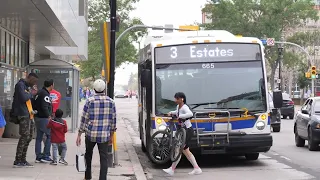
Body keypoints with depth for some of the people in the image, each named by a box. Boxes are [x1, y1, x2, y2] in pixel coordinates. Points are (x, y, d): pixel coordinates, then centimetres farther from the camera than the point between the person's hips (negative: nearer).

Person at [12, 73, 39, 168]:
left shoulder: (27, 86, 21)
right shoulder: (20, 85, -9)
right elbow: (23, 98, -22)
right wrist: (31, 94, -6)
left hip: (28, 115, 10)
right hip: (23, 115, -10)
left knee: (29, 137, 11)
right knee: (24, 137, -11)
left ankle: (23, 160, 17)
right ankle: (17, 161, -6)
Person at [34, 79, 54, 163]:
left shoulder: (39, 93, 14)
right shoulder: (45, 94, -16)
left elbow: (34, 104, 19)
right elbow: (45, 107, -23)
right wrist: (49, 116, -14)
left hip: (37, 117, 10)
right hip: (44, 118, -10)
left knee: (39, 137, 11)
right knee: (50, 135, -2)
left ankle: (38, 156, 13)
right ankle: (45, 156, -4)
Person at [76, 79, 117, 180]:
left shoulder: (90, 101, -6)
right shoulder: (111, 102, 1)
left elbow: (84, 119, -5)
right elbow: (113, 120, 5)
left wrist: (79, 135, 2)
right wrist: (111, 135, 15)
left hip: (91, 134, 0)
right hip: (105, 135, 0)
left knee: (88, 154, 21)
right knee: (104, 158, 2)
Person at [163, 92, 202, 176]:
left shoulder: (184, 107, -18)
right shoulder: (178, 107, 8)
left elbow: (190, 114, -39)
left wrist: (180, 116, -35)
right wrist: (171, 113, 17)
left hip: (188, 130, -10)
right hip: (183, 130, 10)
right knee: (185, 151, 12)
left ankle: (172, 169, -1)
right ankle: (197, 169, 17)